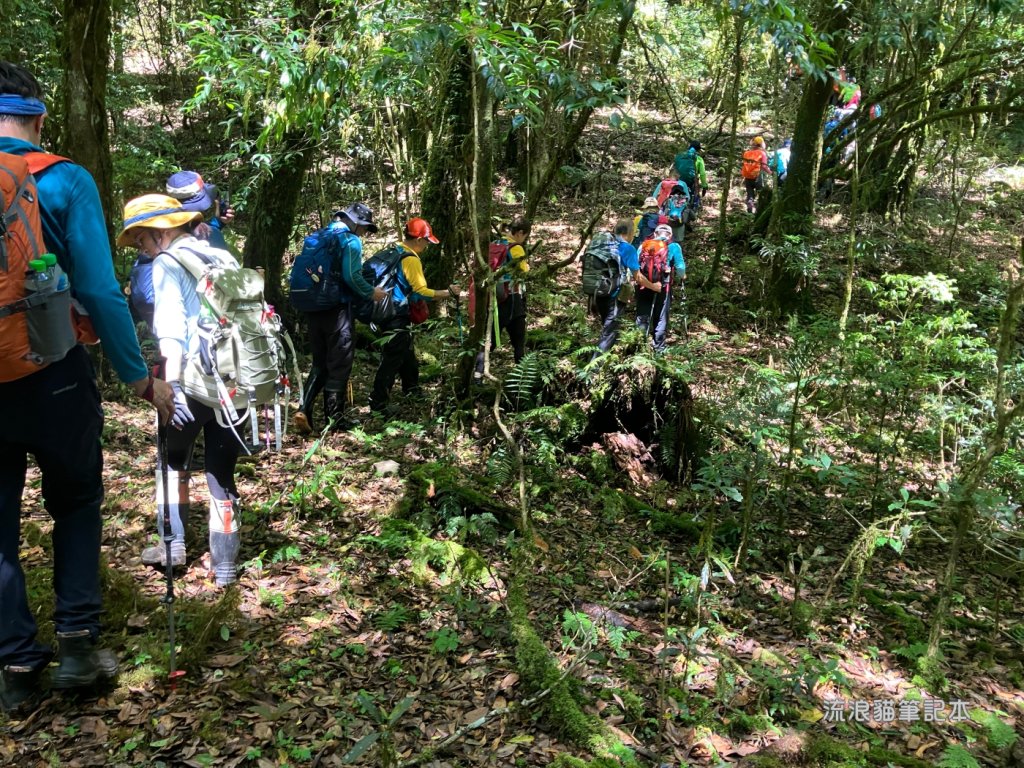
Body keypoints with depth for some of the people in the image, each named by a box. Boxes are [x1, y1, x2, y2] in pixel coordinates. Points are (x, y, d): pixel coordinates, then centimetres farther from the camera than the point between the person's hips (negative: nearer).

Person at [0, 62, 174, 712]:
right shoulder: (65, 181, -9)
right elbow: (99, 290, -13)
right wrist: (140, 377, -6)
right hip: (53, 377, -2)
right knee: (76, 505, 17)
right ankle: (78, 642, 14)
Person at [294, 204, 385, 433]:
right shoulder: (351, 241, -8)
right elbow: (352, 276, -18)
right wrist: (371, 292, -3)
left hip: (314, 307, 7)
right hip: (338, 309, -7)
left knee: (320, 363, 15)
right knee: (338, 364, 3)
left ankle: (304, 409, -1)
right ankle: (333, 418, 8)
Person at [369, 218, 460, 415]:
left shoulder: (392, 251, 9)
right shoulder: (411, 259, -19)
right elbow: (421, 292, -24)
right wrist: (448, 292, -16)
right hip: (396, 317, -10)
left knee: (407, 354, 23)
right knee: (392, 360, -6)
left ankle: (412, 389, 37)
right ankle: (378, 404, -4)